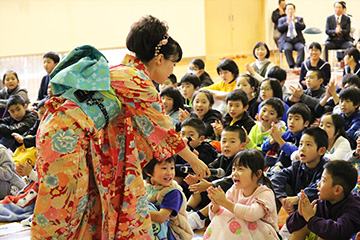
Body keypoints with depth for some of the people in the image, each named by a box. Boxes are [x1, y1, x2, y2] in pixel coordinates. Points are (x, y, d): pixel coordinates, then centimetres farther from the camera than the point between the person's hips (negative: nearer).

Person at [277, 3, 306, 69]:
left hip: (297, 40, 1)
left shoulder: (299, 19, 19)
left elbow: (303, 27, 0)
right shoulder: (281, 20, 17)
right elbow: (279, 29, -1)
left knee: (302, 48, -32)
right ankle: (292, 66, -34)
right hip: (286, 41, -1)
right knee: (287, 49, -34)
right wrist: (287, 23, -17)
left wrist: (295, 21, -17)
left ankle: (297, 66, -37)